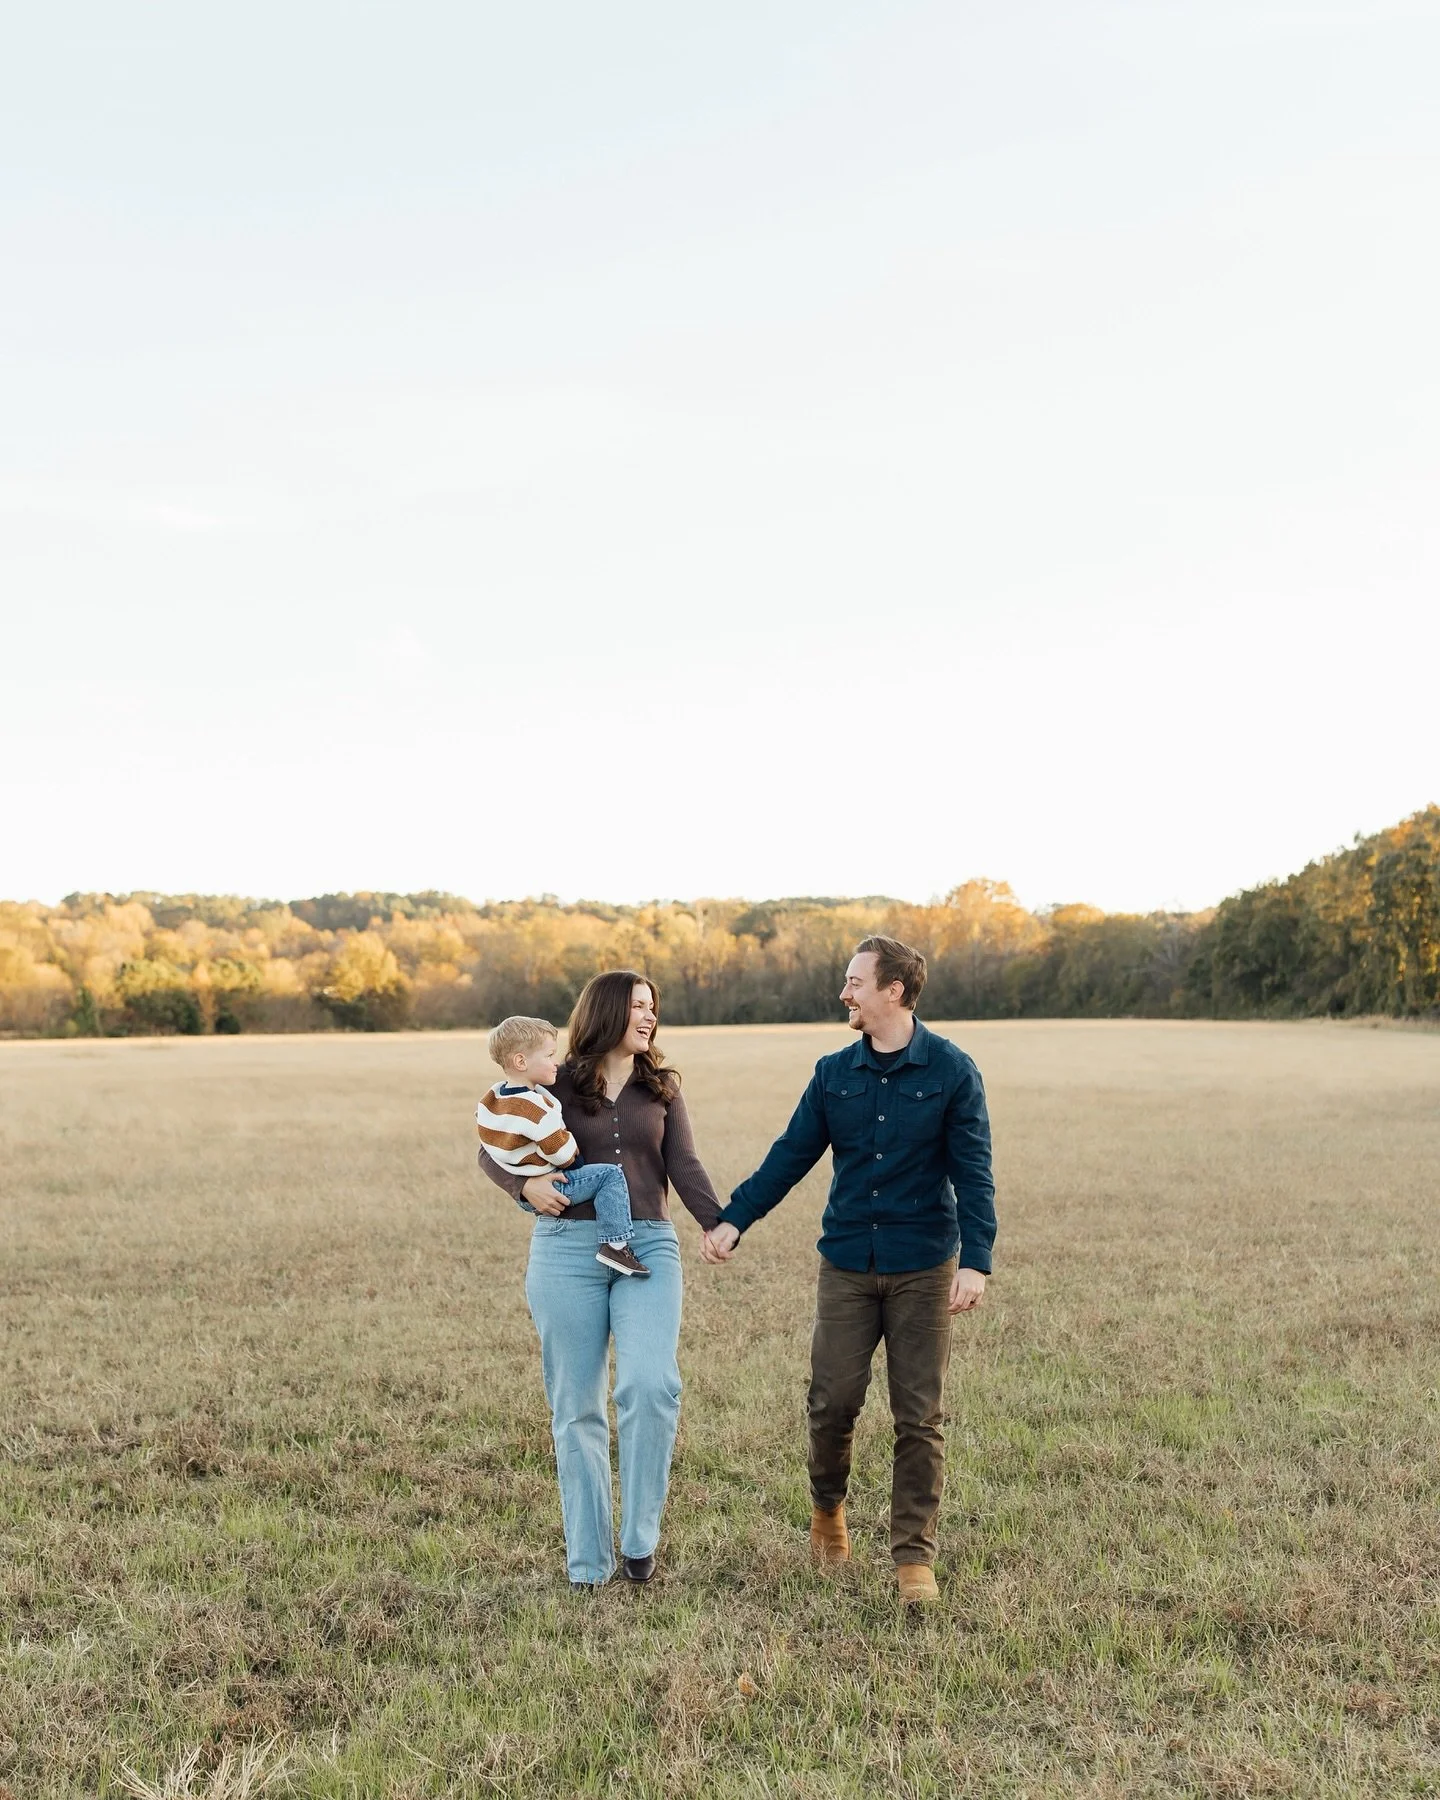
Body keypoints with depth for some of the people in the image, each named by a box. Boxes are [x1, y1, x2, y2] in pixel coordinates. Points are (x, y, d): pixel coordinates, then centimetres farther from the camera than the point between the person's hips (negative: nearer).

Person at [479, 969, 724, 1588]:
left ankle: (639, 1538, -2)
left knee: (651, 1385, -18)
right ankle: (588, 1561, 13)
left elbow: (684, 1165, 3)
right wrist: (525, 1184, -10)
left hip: (649, 1248, 1)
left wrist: (718, 1224, -14)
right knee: (577, 1407, 3)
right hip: (567, 1248, -1)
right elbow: (492, 1149, 11)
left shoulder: (662, 1087, 12)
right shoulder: (555, 1085, 6)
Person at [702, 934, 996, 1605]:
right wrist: (732, 1219, -2)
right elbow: (789, 1155, 7)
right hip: (847, 1265, 3)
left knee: (919, 1417, 2)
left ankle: (914, 1556, 14)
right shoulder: (834, 1073, 5)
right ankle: (828, 1507, 32)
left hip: (924, 1269, -2)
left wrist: (975, 1260, -17)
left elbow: (973, 1172, -8)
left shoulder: (951, 1070, -5)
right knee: (832, 1400, 3)